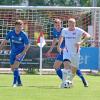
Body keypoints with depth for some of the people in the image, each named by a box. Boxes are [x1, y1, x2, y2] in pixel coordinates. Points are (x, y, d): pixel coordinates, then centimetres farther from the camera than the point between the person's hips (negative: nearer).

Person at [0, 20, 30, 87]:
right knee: (13, 68, 7)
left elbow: (27, 46, -12)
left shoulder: (24, 35, -16)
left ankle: (15, 82, -16)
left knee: (15, 66, -21)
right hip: (13, 52, 5)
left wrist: (21, 54, -20)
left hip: (21, 52, -5)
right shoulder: (10, 33, -8)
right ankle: (19, 82, 23)